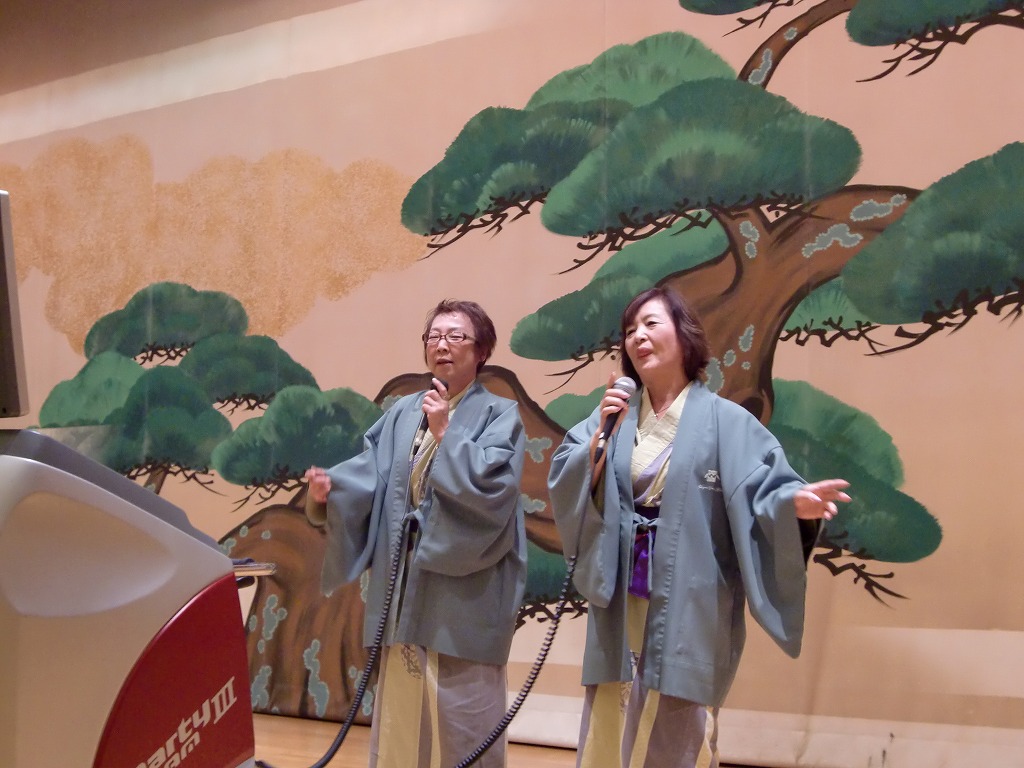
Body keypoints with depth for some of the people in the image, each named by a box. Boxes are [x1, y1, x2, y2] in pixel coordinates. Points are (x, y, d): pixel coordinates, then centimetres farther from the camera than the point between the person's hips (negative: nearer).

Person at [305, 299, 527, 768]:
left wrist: (445, 431, -12)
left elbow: (490, 484, -18)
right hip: (404, 584, 5)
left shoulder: (500, 415, -1)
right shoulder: (403, 413, 13)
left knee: (461, 712, 0)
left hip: (464, 587, -5)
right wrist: (328, 488, -17)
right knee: (401, 706, 12)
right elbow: (368, 475, 2)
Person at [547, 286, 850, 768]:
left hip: (687, 610, -4)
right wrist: (602, 435, -15)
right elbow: (566, 486, -1)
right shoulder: (612, 413, 7)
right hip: (620, 606, 4)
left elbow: (762, 491, -12)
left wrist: (795, 501, -33)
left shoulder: (724, 421, -5)